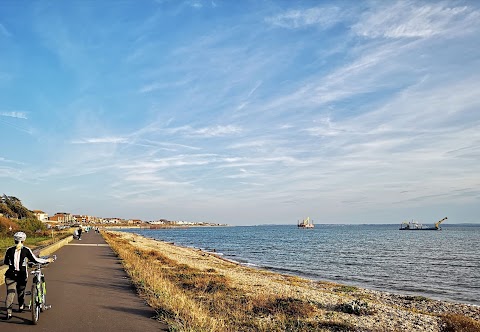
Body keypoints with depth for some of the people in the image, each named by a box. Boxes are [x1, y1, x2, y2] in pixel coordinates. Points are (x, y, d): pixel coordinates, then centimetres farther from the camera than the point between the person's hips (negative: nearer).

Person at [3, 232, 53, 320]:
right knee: (21, 291, 21)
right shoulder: (26, 250, -8)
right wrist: (47, 260, 5)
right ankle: (21, 306, 40)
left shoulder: (9, 250, -1)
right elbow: (35, 260, -6)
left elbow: (5, 262, 13)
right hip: (22, 275, 0)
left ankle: (8, 313, -7)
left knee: (10, 293, 2)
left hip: (10, 275, 0)